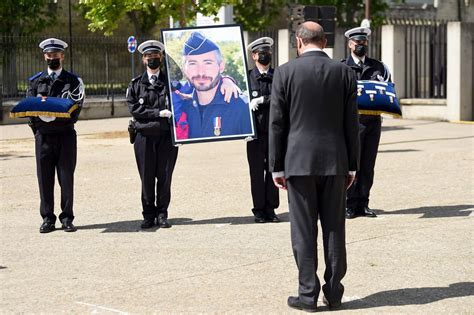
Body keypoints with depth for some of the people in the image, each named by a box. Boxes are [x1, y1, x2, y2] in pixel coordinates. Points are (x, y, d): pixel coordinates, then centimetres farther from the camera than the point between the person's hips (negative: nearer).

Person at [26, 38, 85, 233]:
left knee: (66, 177, 0)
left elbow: (75, 107, -6)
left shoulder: (73, 80, 6)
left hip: (65, 134, -2)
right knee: (44, 178, 2)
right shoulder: (36, 81, 13)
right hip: (43, 135, 2)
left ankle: (67, 219, 7)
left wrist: (52, 111, -20)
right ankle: (47, 219, 9)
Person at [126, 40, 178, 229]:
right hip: (144, 136, 0)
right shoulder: (136, 84, 9)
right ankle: (149, 216, 10)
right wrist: (158, 113, -12)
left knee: (164, 176, 1)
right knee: (147, 177, 2)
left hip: (167, 135, 0)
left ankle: (162, 214, 10)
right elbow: (133, 108, -3)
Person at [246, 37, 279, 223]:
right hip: (256, 131, -2)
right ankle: (259, 210, 8)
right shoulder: (248, 77, 5)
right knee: (257, 171, 2)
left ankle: (271, 208, 12)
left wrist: (261, 100, -14)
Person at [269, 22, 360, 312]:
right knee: (334, 228, 8)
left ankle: (308, 294, 4)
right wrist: (352, 165, 11)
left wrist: (276, 167, 3)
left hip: (298, 162, -2)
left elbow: (277, 123, -3)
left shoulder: (285, 73, -3)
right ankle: (333, 293, 12)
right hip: (335, 162, 2)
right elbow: (351, 124, 4)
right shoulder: (345, 73, 2)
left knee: (304, 230, 2)